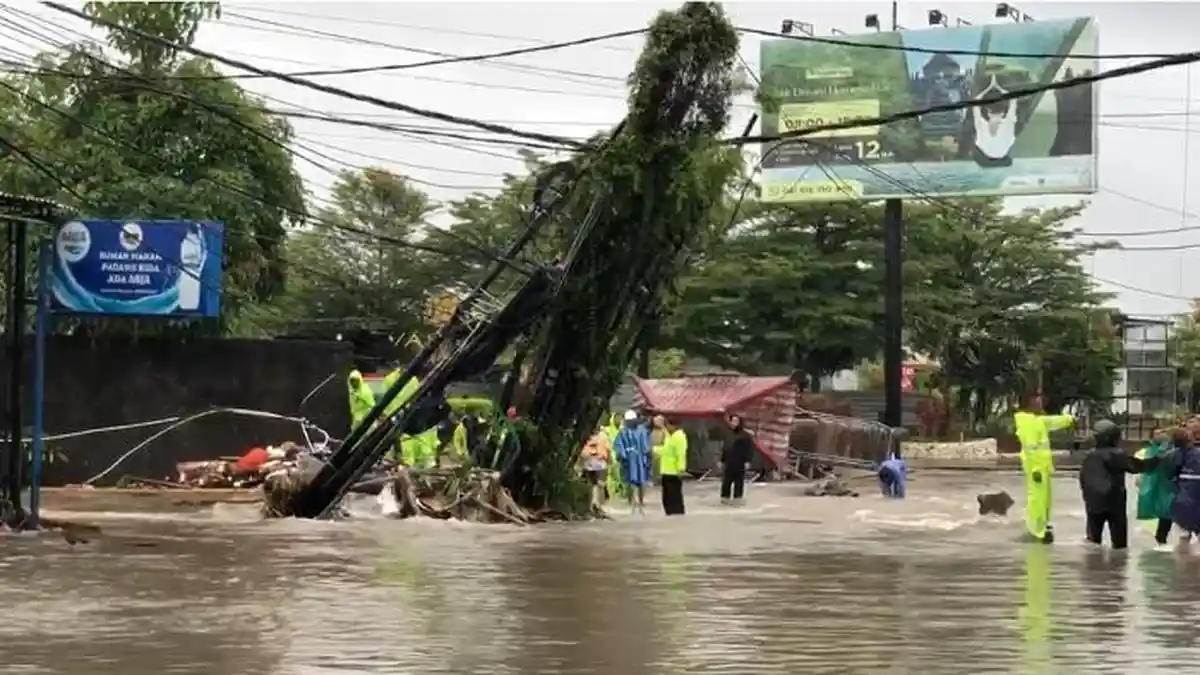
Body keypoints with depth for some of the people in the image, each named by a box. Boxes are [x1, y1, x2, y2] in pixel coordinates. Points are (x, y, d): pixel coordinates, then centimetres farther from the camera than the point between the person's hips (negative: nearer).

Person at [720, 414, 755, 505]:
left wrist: (747, 461, -14)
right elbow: (724, 449, 20)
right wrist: (722, 460, 16)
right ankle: (725, 497, 11)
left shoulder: (745, 435, -4)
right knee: (726, 481, 5)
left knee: (739, 481, 0)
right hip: (729, 463, 6)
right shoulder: (729, 435, 15)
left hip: (740, 463, -5)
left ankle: (737, 498, 6)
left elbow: (750, 449, -8)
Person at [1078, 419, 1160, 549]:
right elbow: (1138, 466, -11)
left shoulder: (1089, 457, 12)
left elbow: (1083, 478, 17)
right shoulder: (1116, 455, -9)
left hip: (1093, 503, 6)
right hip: (1113, 502, -6)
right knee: (1119, 541, 0)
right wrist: (1157, 460, -2)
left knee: (1093, 539, 10)